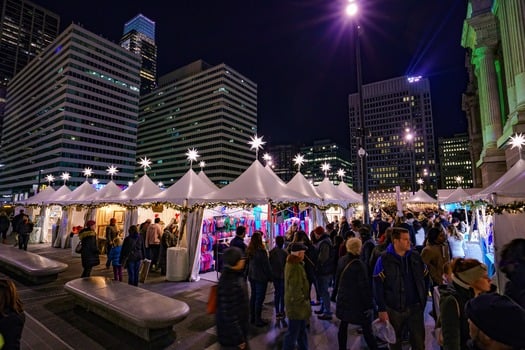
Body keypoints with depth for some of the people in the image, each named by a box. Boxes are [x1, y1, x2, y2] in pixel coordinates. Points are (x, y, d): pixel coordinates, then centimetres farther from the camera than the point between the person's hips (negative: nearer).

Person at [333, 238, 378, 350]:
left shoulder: (342, 260, -2)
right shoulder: (359, 265, -21)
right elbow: (364, 287, -19)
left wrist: (335, 294, 19)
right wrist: (370, 305, -12)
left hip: (343, 299, 6)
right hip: (357, 301, -6)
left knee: (343, 324, 17)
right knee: (366, 328, 5)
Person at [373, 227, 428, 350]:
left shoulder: (415, 256, -1)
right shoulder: (384, 259, -13)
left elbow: (424, 279, 10)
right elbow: (377, 286, -12)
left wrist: (423, 301, 7)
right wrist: (382, 310, -13)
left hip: (414, 308, 3)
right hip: (393, 309, -2)